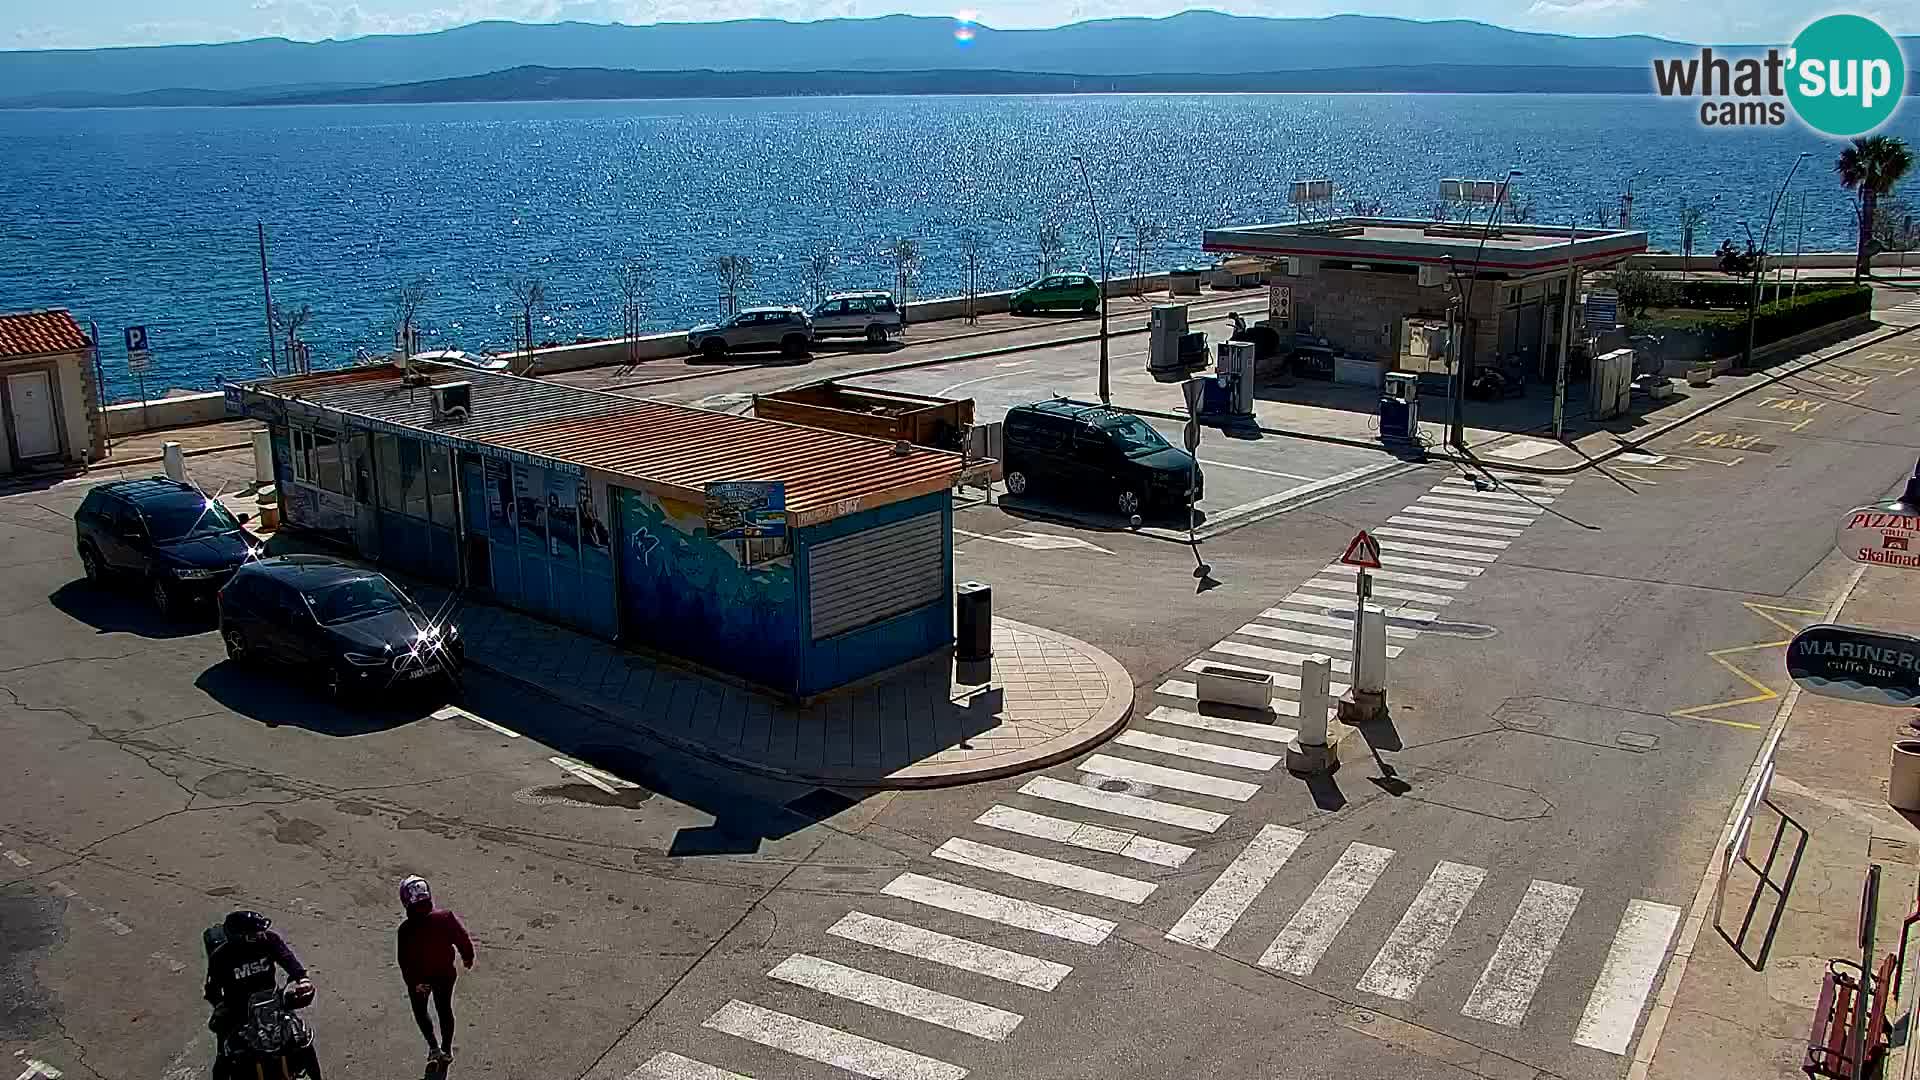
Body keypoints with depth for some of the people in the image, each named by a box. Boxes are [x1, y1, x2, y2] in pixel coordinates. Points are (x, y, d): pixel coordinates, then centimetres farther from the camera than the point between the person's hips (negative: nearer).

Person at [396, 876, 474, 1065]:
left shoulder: (406, 930, -27)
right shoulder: (446, 917, -21)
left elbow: (405, 961, -22)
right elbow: (463, 939, -9)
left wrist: (414, 982, -10)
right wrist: (468, 958, 9)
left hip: (419, 979, -2)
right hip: (445, 973, 3)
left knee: (420, 1010, 24)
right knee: (445, 1009, 23)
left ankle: (433, 1046, 15)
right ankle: (447, 1049, 36)